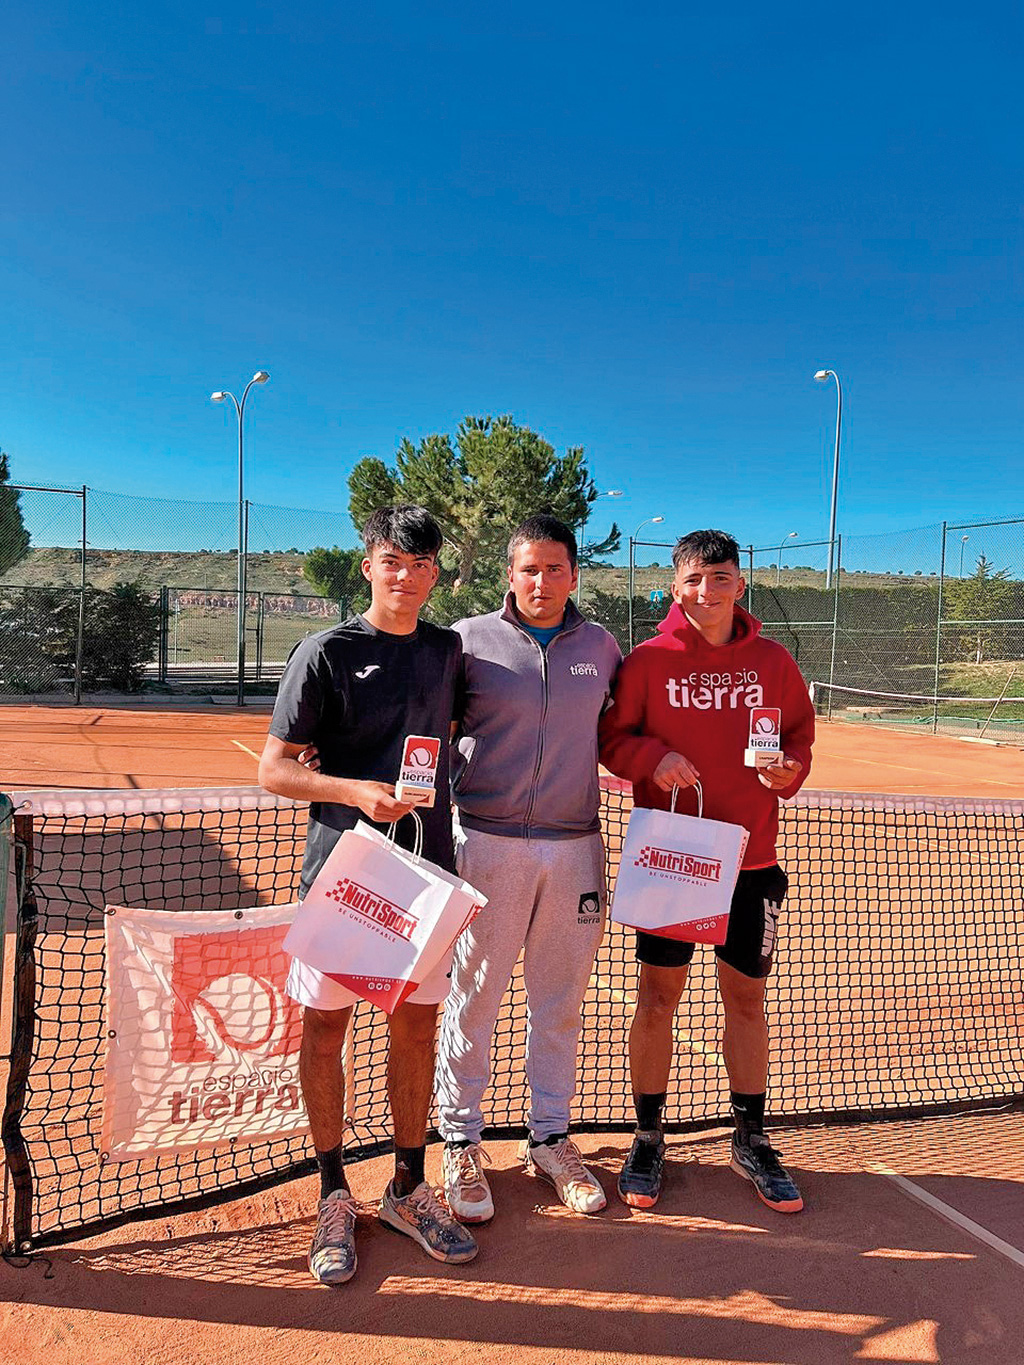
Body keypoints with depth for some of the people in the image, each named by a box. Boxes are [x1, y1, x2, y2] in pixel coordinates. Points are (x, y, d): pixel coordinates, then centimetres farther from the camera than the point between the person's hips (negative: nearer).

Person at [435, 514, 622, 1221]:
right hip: (489, 843, -3)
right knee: (473, 996, 4)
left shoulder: (601, 647, 8)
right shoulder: (469, 640, -1)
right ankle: (461, 1142, 21)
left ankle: (551, 1137, 29)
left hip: (575, 846, 3)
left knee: (561, 1003, 12)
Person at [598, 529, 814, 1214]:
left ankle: (752, 1139, 30)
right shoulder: (649, 660, -3)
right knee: (658, 997, 6)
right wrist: (653, 756, -17)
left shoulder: (773, 661, 3)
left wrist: (789, 769, -10)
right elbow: (613, 737, 2)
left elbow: (800, 736, 11)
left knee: (747, 999, 12)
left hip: (751, 859, 2)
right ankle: (648, 1138, 24)